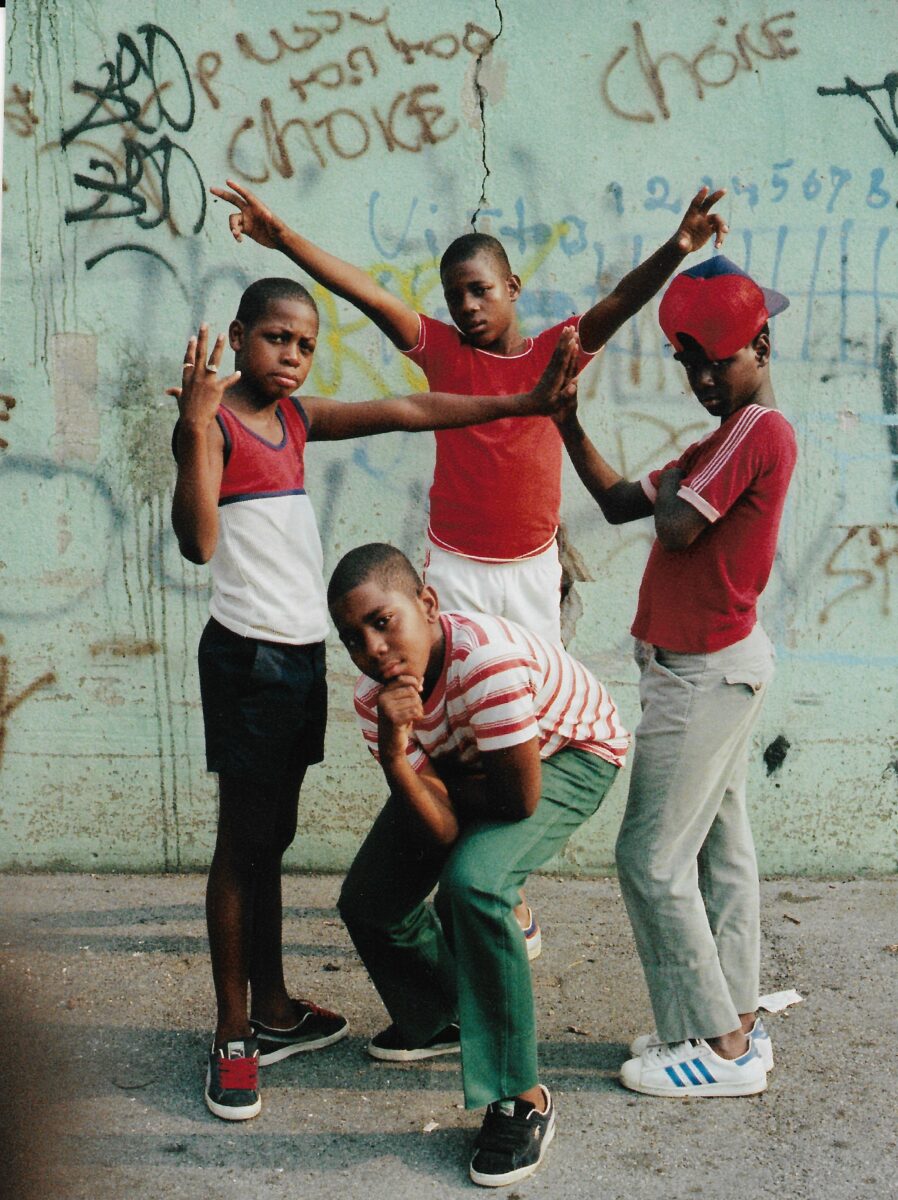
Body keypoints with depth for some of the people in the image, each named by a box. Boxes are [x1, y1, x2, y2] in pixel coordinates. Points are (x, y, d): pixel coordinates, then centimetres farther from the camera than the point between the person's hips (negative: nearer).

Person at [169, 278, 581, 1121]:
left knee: (272, 837, 15)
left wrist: (524, 401, 4)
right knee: (242, 842, -2)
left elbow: (403, 412, 7)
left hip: (304, 650, 7)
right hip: (246, 655, -7)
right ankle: (233, 1036, 8)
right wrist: (195, 426, -29)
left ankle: (274, 1012, 26)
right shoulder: (212, 419, -10)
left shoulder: (298, 417, 12)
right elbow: (198, 541, -24)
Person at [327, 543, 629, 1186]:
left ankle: (522, 1098, -17)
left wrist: (447, 788, -14)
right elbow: (440, 831, -24)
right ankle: (440, 1018, 35)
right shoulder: (375, 696, -20)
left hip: (572, 753, -7)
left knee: (474, 884, -30)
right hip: (462, 761, 7)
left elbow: (522, 799, -31)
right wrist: (396, 755, -40)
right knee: (368, 899, 4)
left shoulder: (487, 658, -40)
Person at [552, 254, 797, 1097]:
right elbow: (620, 505, 14)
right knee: (719, 846, 14)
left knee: (653, 858, -6)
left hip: (704, 673, -10)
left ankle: (721, 1048, 2)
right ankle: (735, 1022, 24)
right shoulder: (731, 435, 15)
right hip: (712, 666, 10)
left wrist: (671, 478, -5)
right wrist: (567, 425, 6)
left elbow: (677, 527, -25)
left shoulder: (760, 430, -17)